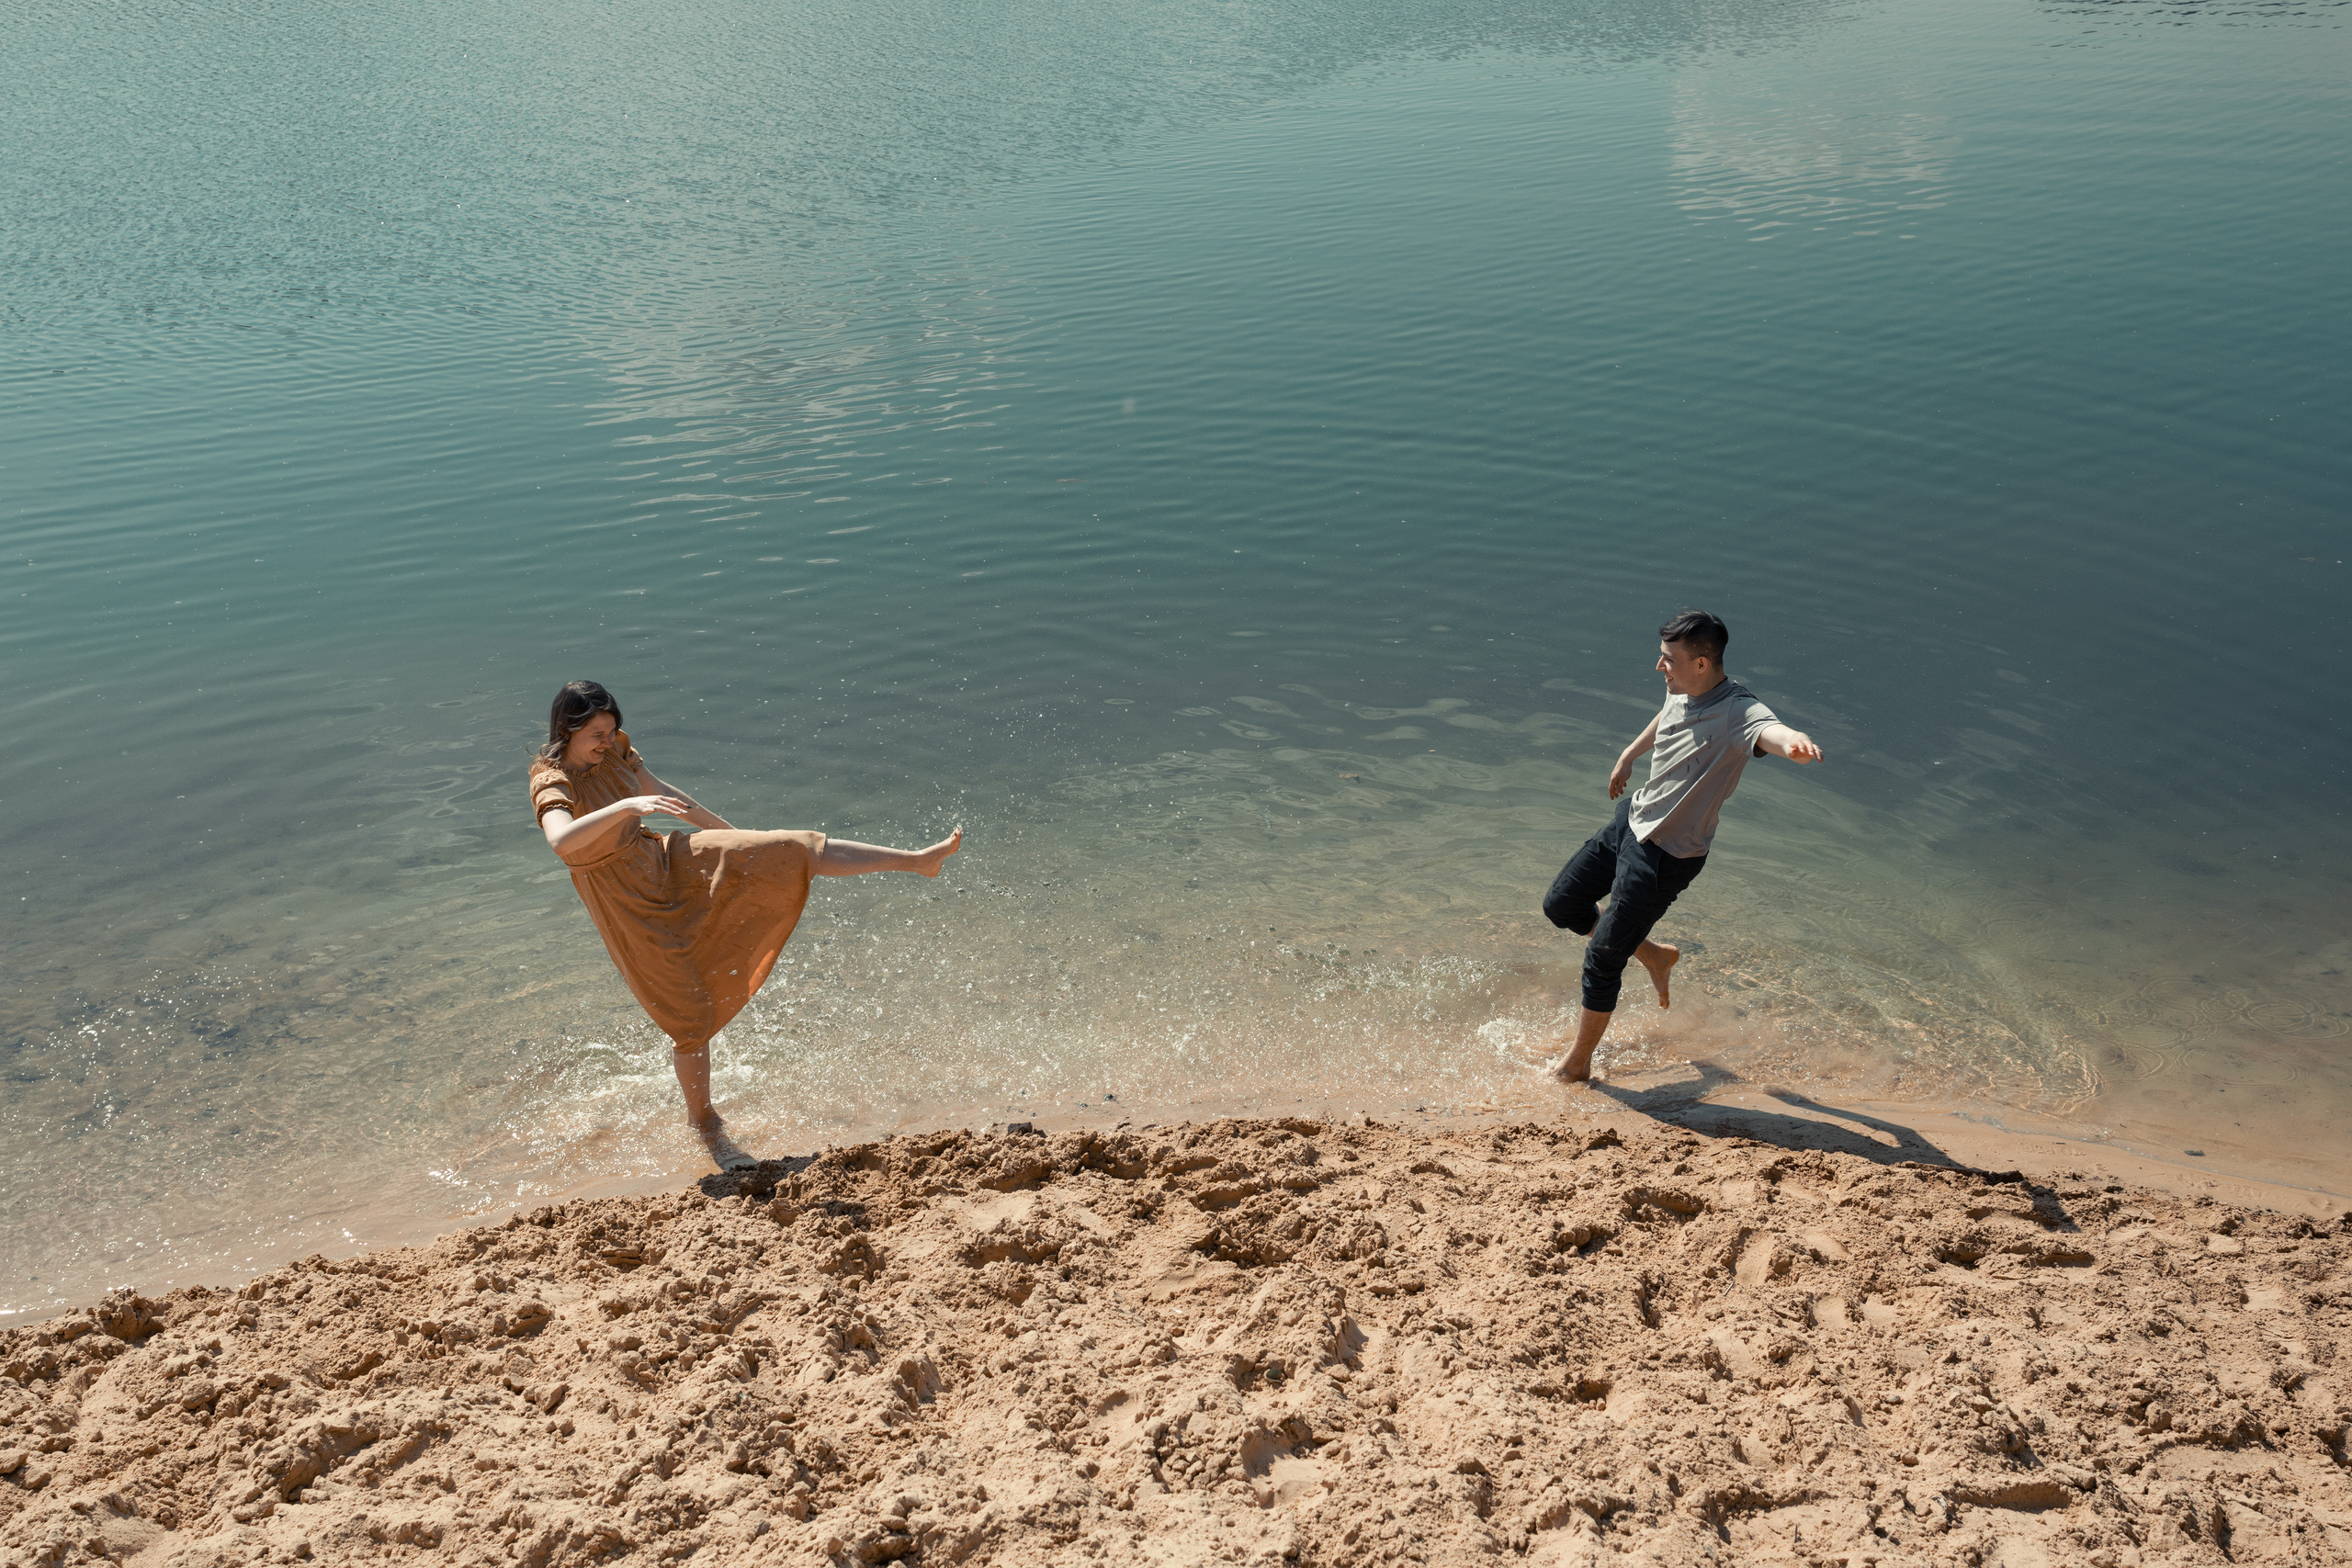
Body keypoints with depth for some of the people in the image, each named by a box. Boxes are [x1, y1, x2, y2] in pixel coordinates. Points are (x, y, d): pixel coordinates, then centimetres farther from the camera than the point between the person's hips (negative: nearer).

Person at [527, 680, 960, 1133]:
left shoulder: (615, 752, 0)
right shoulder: (552, 783, -20)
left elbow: (665, 794, 14)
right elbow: (562, 842, -41)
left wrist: (736, 836, 21)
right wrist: (625, 806, -52)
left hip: (666, 861, 5)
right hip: (631, 907, -5)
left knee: (794, 852, -7)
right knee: (688, 1017, 3)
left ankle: (919, 859, -4)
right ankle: (701, 1117, 27)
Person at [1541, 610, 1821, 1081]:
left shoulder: (1738, 712, -29)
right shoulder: (1682, 690, -4)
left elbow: (1774, 733, -53)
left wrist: (1799, 744, -77)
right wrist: (1629, 754, 36)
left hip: (1666, 856, -8)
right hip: (1633, 819, 8)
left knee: (1601, 963, 0)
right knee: (1561, 907, 19)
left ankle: (1577, 1064, 22)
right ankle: (1654, 955, 37)